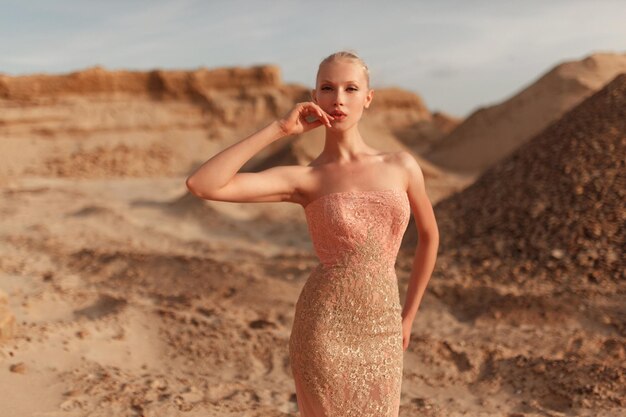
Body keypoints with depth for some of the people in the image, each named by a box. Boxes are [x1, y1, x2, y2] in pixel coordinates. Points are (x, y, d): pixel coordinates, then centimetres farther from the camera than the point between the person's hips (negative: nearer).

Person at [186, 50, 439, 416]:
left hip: (381, 336, 3)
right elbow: (201, 185, -18)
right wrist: (279, 128, -16)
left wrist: (407, 317, 17)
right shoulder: (303, 179, -6)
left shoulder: (402, 165, 2)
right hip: (326, 330, -3)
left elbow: (430, 236, 17)